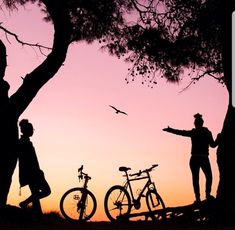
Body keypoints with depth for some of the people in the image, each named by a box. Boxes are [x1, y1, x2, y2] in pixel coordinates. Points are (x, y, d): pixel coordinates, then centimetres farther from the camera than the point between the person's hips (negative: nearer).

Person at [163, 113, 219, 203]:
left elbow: (180, 132, 6)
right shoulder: (207, 132, 2)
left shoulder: (193, 132, 1)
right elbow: (213, 145, 5)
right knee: (209, 177, 15)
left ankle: (198, 198, -2)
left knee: (195, 179, 3)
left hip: (194, 159, 0)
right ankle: (208, 194, 0)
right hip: (204, 159, 0)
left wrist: (169, 129, 17)